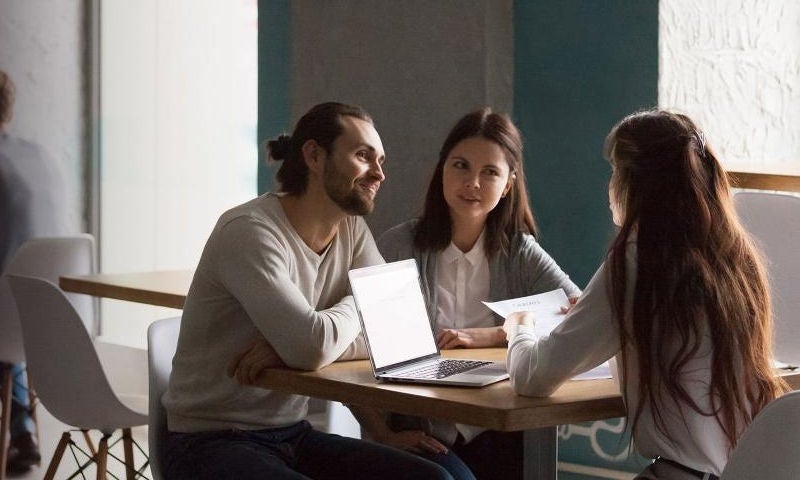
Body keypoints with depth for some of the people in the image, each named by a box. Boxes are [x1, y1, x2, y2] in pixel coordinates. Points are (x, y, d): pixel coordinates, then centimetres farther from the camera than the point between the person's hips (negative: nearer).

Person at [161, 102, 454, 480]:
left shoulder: (352, 229, 6)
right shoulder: (250, 230, -19)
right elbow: (313, 347, -29)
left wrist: (289, 349, -19)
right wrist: (356, 305, -6)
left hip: (295, 435, 8)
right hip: (211, 443, -8)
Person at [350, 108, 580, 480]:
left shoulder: (519, 252, 10)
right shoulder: (398, 247, 0)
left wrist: (491, 335, -16)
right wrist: (383, 436, -15)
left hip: (498, 435, 3)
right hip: (419, 435, -3)